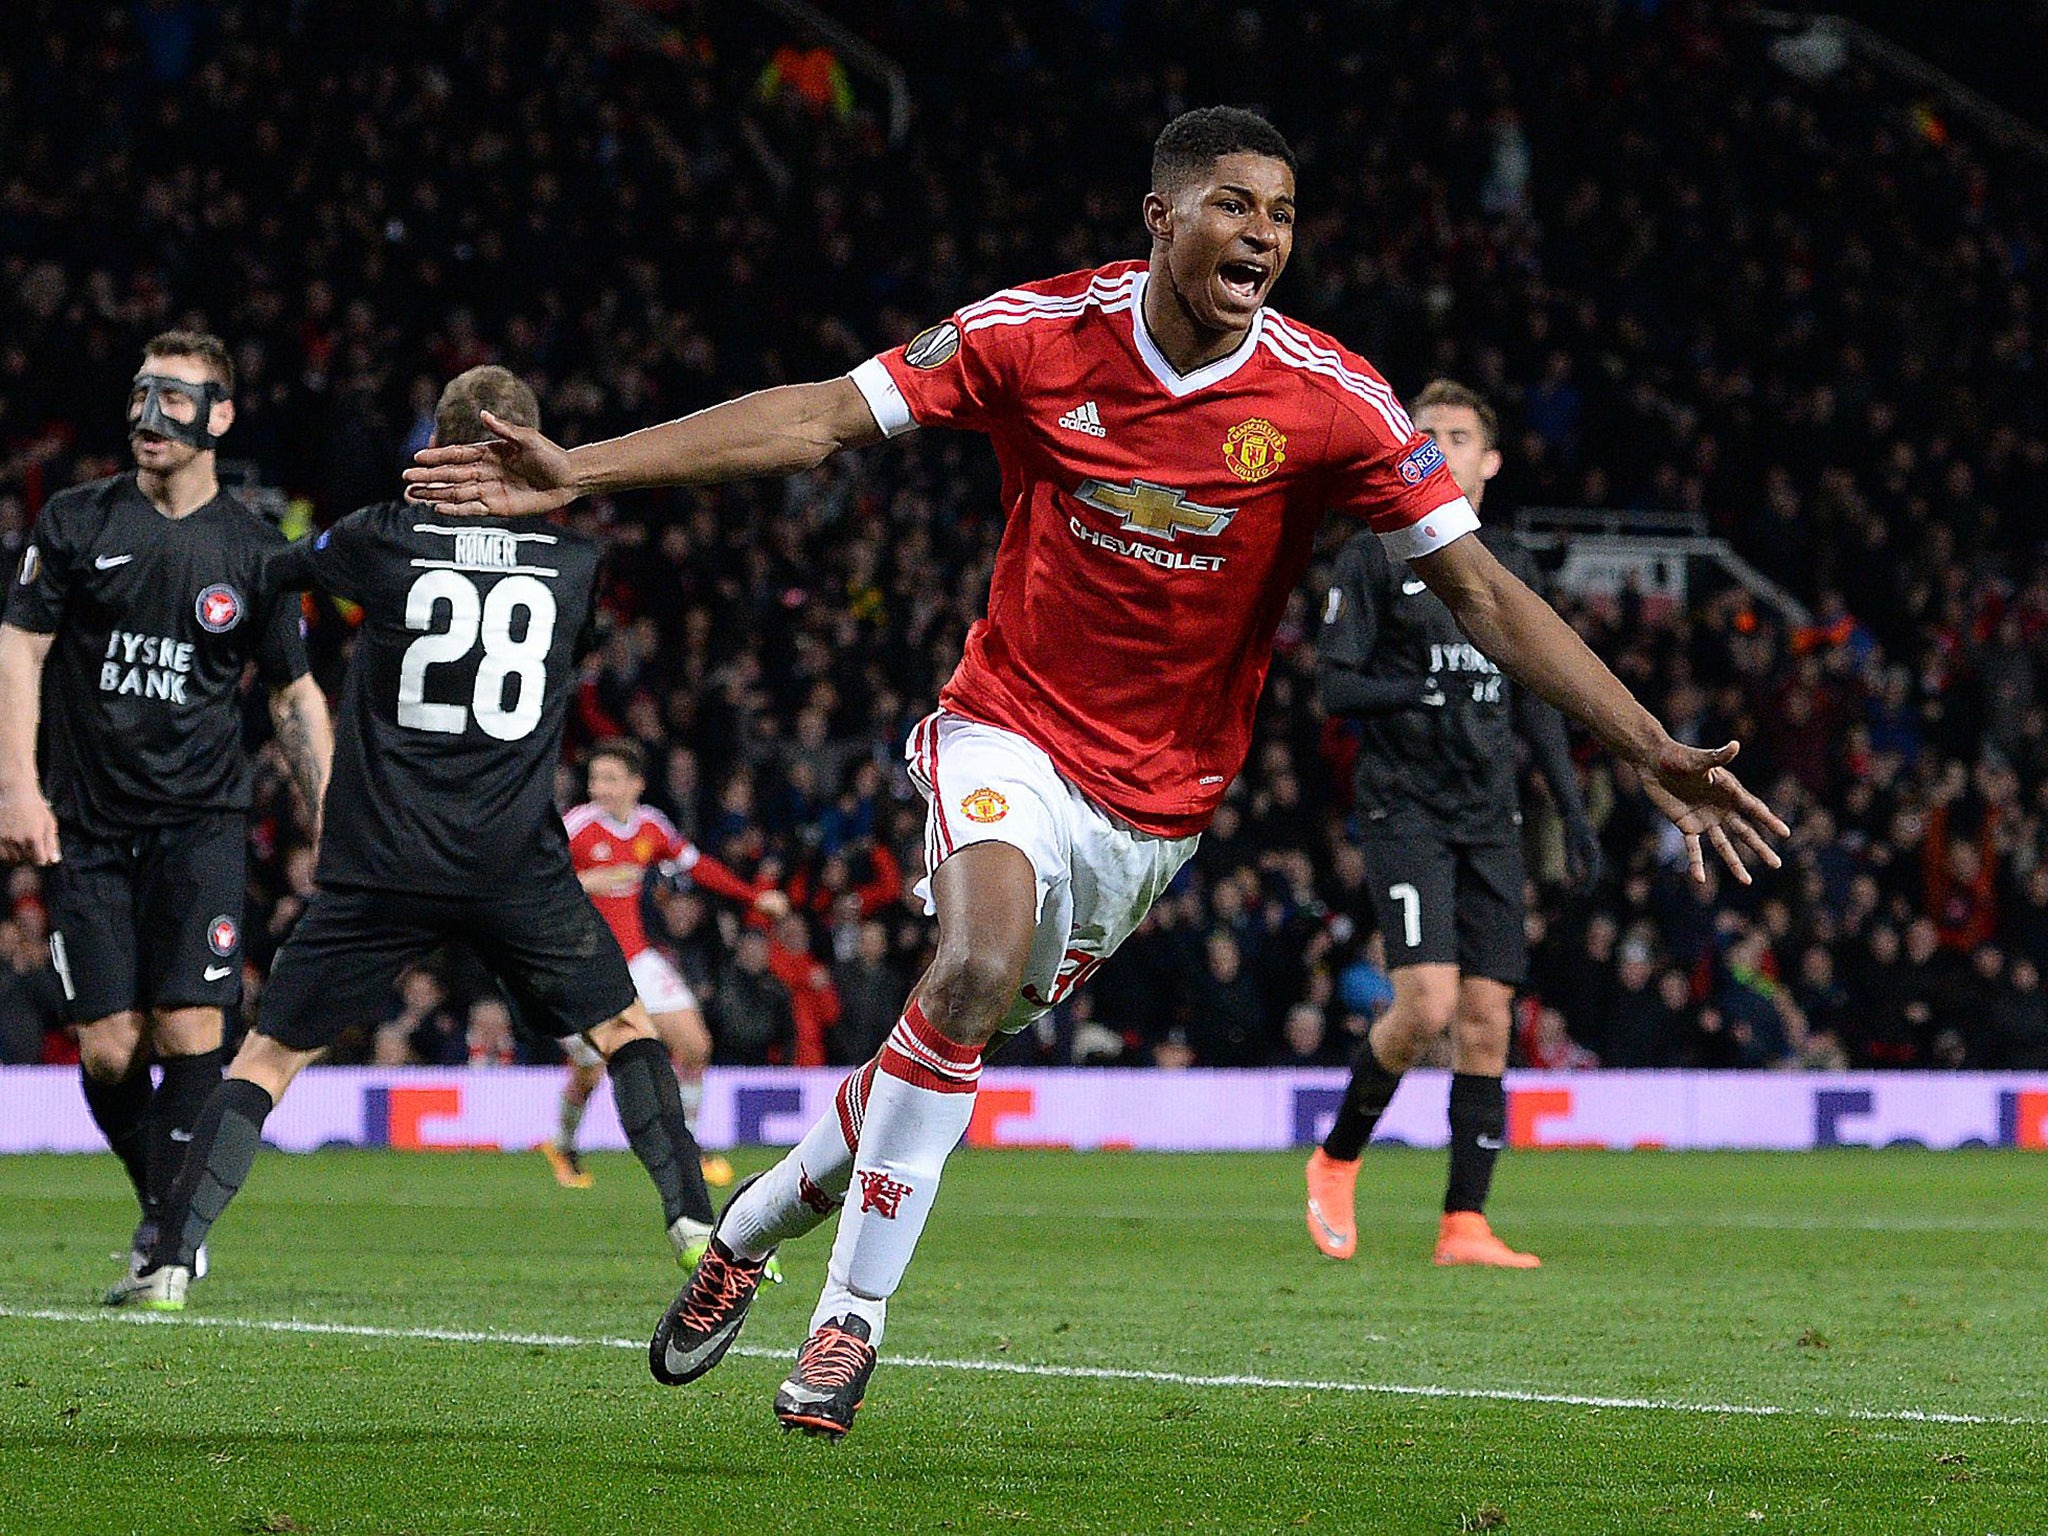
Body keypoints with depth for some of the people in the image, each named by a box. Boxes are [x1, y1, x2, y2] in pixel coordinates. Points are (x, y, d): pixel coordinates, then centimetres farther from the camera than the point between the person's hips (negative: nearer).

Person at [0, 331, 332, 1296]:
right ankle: (161, 1202, 18)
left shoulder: (253, 551, 4)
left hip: (200, 820, 0)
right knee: (109, 1050, -4)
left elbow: (295, 694, 12)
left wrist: (328, 820, 4)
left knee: (190, 1030, -14)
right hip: (85, 822, 0)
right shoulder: (78, 522, 3)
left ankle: (173, 1231, -6)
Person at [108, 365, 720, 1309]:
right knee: (623, 1027, 19)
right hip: (517, 867, 1)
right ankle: (693, 1222, 7)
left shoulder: (383, 539, -1)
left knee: (269, 1054, 6)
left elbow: (268, 576, 16)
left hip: (382, 866, -1)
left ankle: (172, 1258, -4)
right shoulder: (574, 561, 3)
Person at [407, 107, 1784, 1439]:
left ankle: (753, 1223, 31)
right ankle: (852, 1316, -14)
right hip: (1009, 731, -1)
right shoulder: (1041, 336, -11)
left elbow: (1485, 592, -11)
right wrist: (577, 472, -15)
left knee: (959, 1024, 4)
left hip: (1156, 800, 2)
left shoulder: (1331, 402, -13)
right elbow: (817, 419, -9)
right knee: (982, 964, -27)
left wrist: (1655, 753, -19)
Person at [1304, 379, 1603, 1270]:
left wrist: (1573, 808, 14)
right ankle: (1336, 1161, 5)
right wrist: (1422, 691, -19)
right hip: (1404, 811, -5)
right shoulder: (1376, 558, 1)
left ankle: (1464, 1224, 0)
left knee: (1487, 1019, -2)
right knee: (1428, 1004, -18)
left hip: (1490, 820, 5)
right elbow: (1334, 686, -4)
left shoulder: (1510, 567, 15)